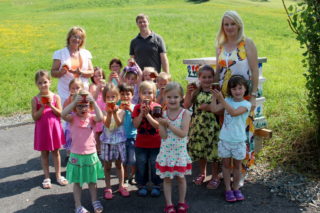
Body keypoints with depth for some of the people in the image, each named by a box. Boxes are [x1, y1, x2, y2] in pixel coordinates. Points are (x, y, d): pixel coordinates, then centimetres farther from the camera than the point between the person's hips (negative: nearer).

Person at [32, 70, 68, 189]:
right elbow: (35, 117, -10)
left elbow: (60, 113, -5)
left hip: (54, 128, 1)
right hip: (42, 129, 0)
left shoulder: (55, 97, -4)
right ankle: (47, 177, 23)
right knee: (44, 153, 10)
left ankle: (58, 176, 25)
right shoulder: (35, 100, -6)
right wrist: (43, 107, -21)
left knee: (55, 152, 12)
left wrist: (51, 106, -18)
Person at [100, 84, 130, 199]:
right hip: (107, 141, -1)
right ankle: (108, 188, 19)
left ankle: (121, 186, 25)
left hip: (119, 141, 1)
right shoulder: (103, 111, -5)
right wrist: (109, 113, -31)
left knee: (119, 164, 12)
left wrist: (115, 113, -29)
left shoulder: (121, 110, -2)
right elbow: (106, 124, -19)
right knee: (107, 165, 6)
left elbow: (119, 123, -17)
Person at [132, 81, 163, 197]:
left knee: (155, 164, 8)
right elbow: (136, 125, -10)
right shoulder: (137, 107, -1)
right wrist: (142, 113, -20)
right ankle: (142, 185, 28)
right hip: (140, 143, 2)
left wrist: (147, 114, -23)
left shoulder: (157, 107, -7)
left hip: (155, 143, -2)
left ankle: (157, 185, 26)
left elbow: (157, 125, -16)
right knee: (141, 164, 11)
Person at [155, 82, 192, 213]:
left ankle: (182, 202, 31)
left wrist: (168, 123, -22)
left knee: (180, 177, 13)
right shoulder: (163, 114, -4)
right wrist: (160, 123, -21)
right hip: (166, 151, 2)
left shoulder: (185, 113, -10)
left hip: (180, 151, -2)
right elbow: (163, 136, -10)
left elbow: (183, 133, -21)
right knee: (167, 178, 10)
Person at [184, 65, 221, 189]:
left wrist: (210, 108, -19)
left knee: (213, 151, 3)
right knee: (199, 150, 15)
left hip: (212, 127, -3)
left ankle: (215, 177, 22)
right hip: (197, 126, 3)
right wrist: (188, 93, -13)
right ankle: (202, 174, 37)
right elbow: (187, 106, -4)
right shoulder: (196, 92, 3)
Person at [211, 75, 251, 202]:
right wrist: (214, 96, -15)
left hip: (238, 140, -3)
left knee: (237, 164, 11)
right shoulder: (228, 101, 2)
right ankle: (228, 189, 21)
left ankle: (236, 188, 26)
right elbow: (214, 109, -7)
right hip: (224, 139, 3)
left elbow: (234, 112, -29)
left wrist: (221, 99, -34)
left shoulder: (246, 104, -11)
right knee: (226, 163, 10)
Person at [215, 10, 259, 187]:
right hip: (224, 96, 4)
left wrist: (253, 96, -12)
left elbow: (255, 71, -6)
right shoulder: (220, 46, 11)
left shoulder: (247, 43, -3)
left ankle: (242, 172, 12)